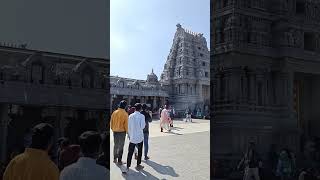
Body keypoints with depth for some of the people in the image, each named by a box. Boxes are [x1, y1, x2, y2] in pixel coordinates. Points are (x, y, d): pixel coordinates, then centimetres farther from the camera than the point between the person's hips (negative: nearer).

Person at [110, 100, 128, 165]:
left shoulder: (114, 112, -1)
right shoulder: (125, 114, -14)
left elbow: (111, 122, 6)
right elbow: (126, 124, -12)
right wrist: (127, 131, 0)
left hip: (115, 131, 4)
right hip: (122, 131, -4)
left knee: (116, 145, 19)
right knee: (121, 146, 5)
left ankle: (115, 158, 27)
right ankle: (119, 161, 9)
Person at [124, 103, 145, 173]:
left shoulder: (131, 116, 1)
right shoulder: (142, 116, -9)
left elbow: (128, 127, 6)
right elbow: (142, 126, -12)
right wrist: (145, 124, 9)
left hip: (132, 137, 2)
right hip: (140, 137, -2)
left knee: (130, 153, 1)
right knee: (139, 152, 14)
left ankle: (127, 167, -7)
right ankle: (138, 165, 22)